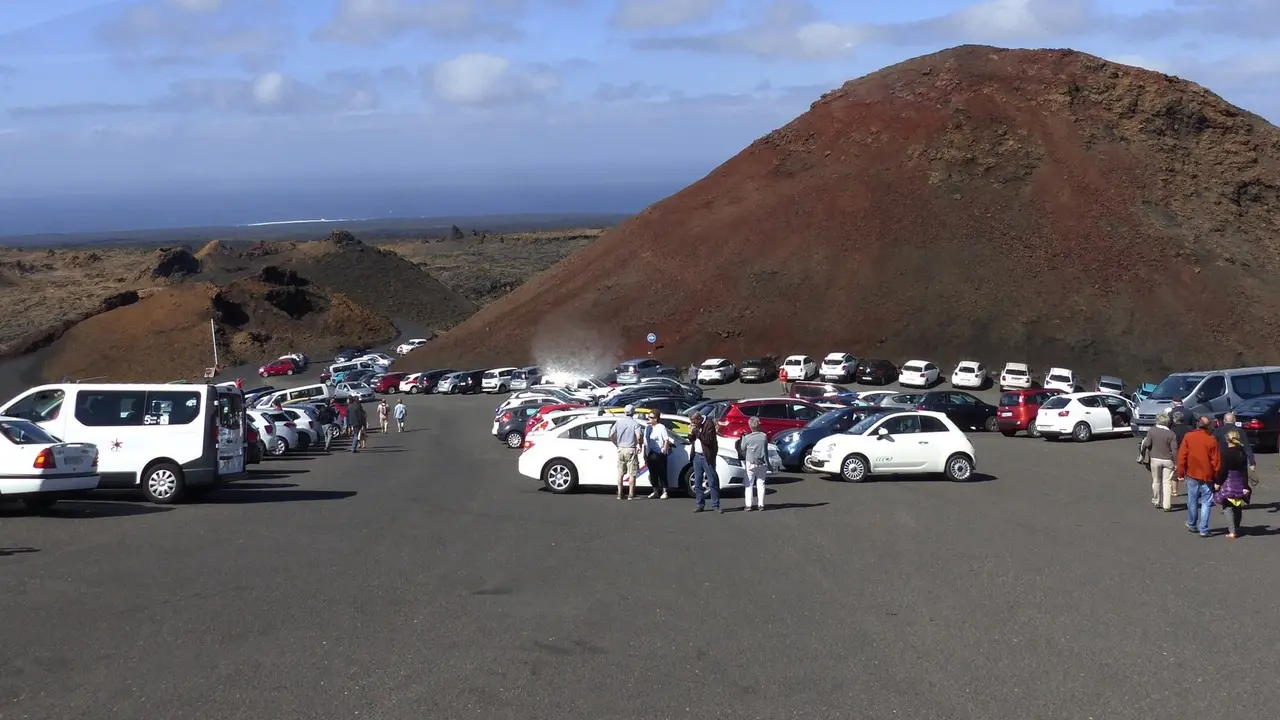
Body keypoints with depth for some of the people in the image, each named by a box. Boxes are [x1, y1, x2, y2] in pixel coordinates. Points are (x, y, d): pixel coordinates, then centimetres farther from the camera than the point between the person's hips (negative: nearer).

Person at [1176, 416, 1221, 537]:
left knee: (1192, 502, 15)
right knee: (1206, 502, 2)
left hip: (1191, 474, 2)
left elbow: (1182, 456, -2)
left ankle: (1192, 525, 30)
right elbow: (1216, 461, -6)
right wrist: (1217, 477, 5)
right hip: (1207, 476, -2)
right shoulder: (1212, 440, -8)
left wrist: (1180, 473, 5)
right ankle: (1203, 529, -3)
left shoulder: (1188, 437, -3)